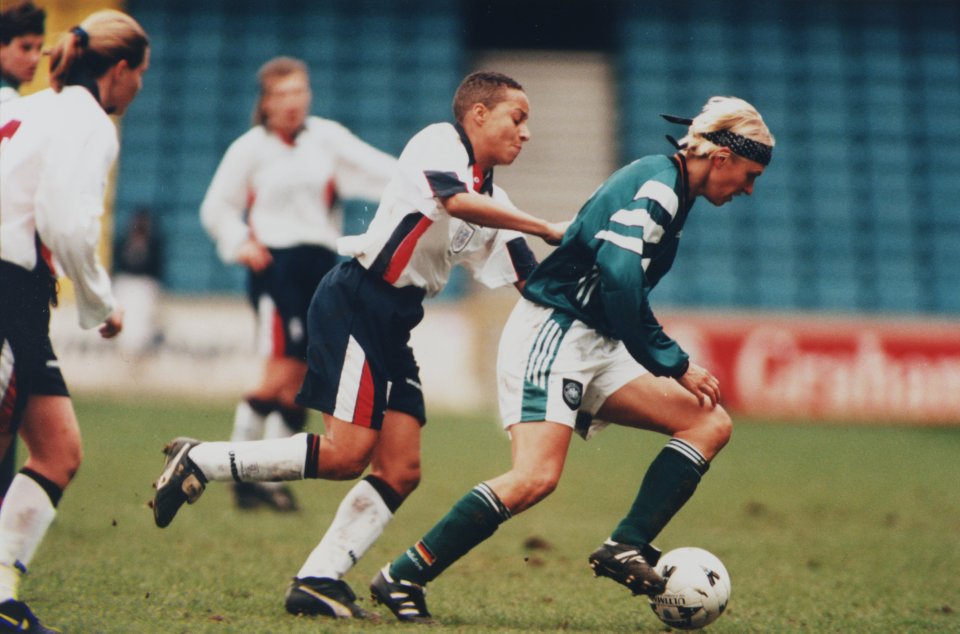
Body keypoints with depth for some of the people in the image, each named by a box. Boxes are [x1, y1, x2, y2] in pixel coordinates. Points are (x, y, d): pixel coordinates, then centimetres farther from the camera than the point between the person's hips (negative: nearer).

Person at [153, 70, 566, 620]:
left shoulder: (493, 201, 18)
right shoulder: (438, 143, -5)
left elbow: (532, 284, 16)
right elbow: (458, 202, -25)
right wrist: (548, 229, -21)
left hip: (396, 326, 9)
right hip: (356, 302, -9)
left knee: (401, 471, -1)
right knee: (346, 454, -17)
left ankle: (319, 581, -1)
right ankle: (200, 462, -7)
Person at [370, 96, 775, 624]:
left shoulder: (672, 192, 16)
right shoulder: (659, 185, -14)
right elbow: (619, 276, -27)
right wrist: (674, 365, -20)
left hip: (592, 346, 10)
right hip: (553, 332, -10)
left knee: (711, 423, 1)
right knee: (535, 477, -22)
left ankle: (627, 548, -8)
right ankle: (401, 580, -13)